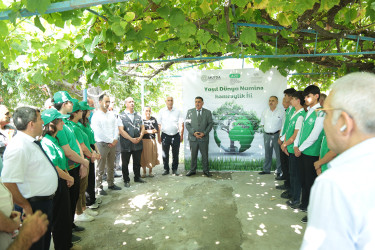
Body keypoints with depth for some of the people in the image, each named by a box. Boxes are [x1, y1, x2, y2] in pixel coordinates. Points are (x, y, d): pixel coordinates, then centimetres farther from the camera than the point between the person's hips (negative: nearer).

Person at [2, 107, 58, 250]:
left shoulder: (32, 143, 5)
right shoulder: (19, 147, -27)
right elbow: (8, 183, -30)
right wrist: (26, 206, -20)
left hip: (45, 200, 9)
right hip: (34, 206, -9)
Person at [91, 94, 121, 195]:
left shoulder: (111, 114, 11)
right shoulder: (96, 116, -8)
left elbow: (116, 127, 9)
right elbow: (98, 132, -14)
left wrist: (115, 139, -5)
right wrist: (110, 141, -11)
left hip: (113, 144, 6)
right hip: (102, 144, -6)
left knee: (111, 166, 15)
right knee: (100, 168, 0)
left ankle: (111, 184, 26)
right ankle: (99, 187, 9)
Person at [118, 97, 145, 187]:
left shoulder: (138, 115, 10)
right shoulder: (121, 116, -5)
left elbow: (142, 127, 11)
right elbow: (121, 130, -12)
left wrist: (140, 137, -6)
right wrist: (131, 139, -16)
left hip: (138, 144, 4)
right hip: (126, 145, -4)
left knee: (137, 162, 15)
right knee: (125, 164, 6)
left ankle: (137, 177, 31)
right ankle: (126, 180, 20)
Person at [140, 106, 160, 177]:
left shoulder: (153, 119, 5)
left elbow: (157, 129, 4)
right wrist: (149, 131, -18)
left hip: (152, 140, 2)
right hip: (143, 140, -2)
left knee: (152, 155, 4)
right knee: (143, 156, 3)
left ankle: (150, 171, 20)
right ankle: (144, 172, 18)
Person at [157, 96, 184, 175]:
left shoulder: (178, 111, 5)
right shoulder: (161, 111, 5)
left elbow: (181, 124, 5)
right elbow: (159, 125, 4)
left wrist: (181, 135, 0)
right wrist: (159, 136, 0)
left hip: (176, 135, 0)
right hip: (165, 135, 0)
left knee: (175, 154, 7)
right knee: (165, 154, 6)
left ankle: (174, 169, 18)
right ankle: (166, 169, 18)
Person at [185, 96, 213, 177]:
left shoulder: (208, 112, 6)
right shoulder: (190, 112, 7)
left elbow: (210, 124, 2)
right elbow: (187, 124, 2)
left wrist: (204, 133, -11)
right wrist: (193, 133, -11)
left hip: (204, 138, 0)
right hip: (193, 138, 0)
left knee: (205, 155, 6)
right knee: (193, 155, 8)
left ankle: (206, 170, 19)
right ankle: (192, 170, 20)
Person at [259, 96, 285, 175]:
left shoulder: (281, 111, -4)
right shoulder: (265, 111, 9)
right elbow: (262, 123, 18)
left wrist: (280, 133, -11)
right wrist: (266, 129, 8)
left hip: (276, 135, -4)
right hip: (266, 135, 4)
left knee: (279, 153, 0)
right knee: (267, 153, 13)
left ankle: (279, 171, 10)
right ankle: (266, 170, 24)